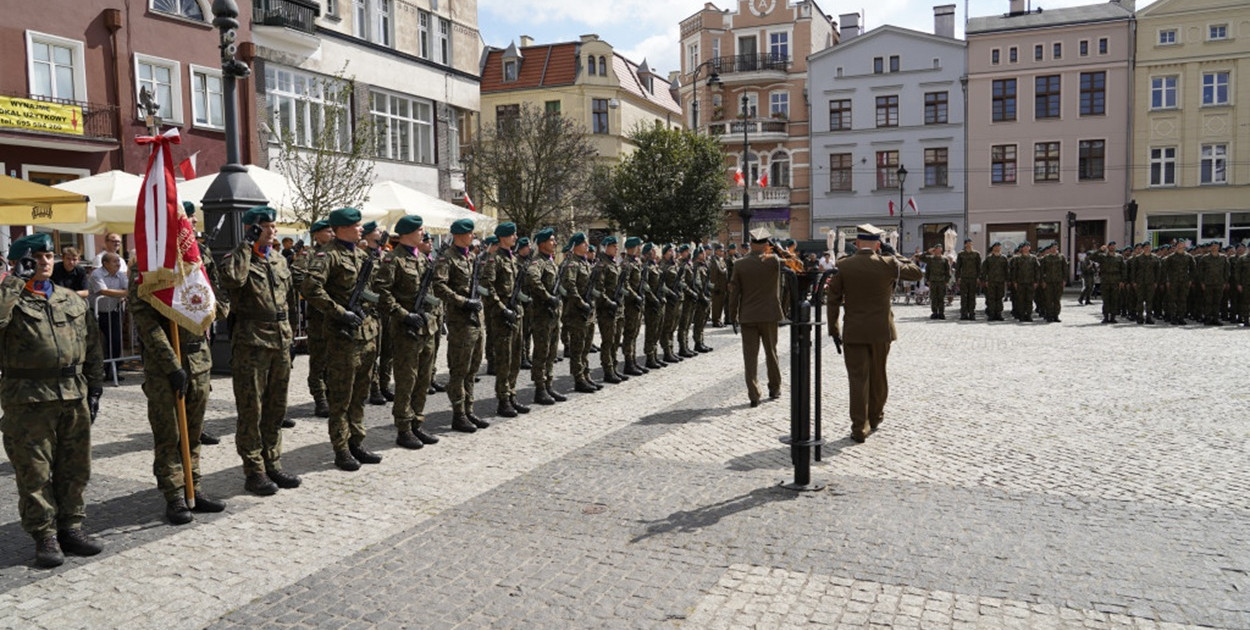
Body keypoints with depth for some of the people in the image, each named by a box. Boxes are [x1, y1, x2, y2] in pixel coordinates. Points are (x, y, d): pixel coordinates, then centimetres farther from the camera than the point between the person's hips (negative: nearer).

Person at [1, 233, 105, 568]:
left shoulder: (72, 300, 13)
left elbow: (91, 346, 16)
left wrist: (94, 388, 12)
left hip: (74, 398, 5)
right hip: (29, 401, -4)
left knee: (74, 469, 11)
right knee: (35, 472, 2)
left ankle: (70, 526, 24)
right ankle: (45, 536, 12)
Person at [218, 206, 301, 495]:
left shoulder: (280, 260, 15)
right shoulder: (237, 258, -5)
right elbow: (231, 279, -29)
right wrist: (247, 244, -19)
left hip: (280, 342, 7)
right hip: (251, 344, -7)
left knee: (276, 408, 13)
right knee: (251, 410, 0)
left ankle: (272, 463, 23)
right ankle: (254, 471, 8)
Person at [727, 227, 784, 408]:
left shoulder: (740, 264, -5)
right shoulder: (773, 261, -8)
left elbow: (734, 292, -2)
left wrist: (733, 316, 6)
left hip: (747, 316, 0)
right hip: (769, 314, 0)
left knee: (750, 355, 2)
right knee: (771, 352, 16)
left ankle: (753, 395, -1)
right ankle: (774, 388, 28)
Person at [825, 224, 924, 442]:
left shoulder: (844, 266, -6)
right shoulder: (888, 264, -7)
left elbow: (832, 299, -3)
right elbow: (918, 273, 7)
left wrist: (834, 328, 6)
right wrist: (894, 255, 10)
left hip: (853, 332, -1)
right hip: (881, 330, 1)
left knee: (858, 378, 2)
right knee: (878, 376, 17)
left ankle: (860, 428, 0)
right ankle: (875, 417, 34)